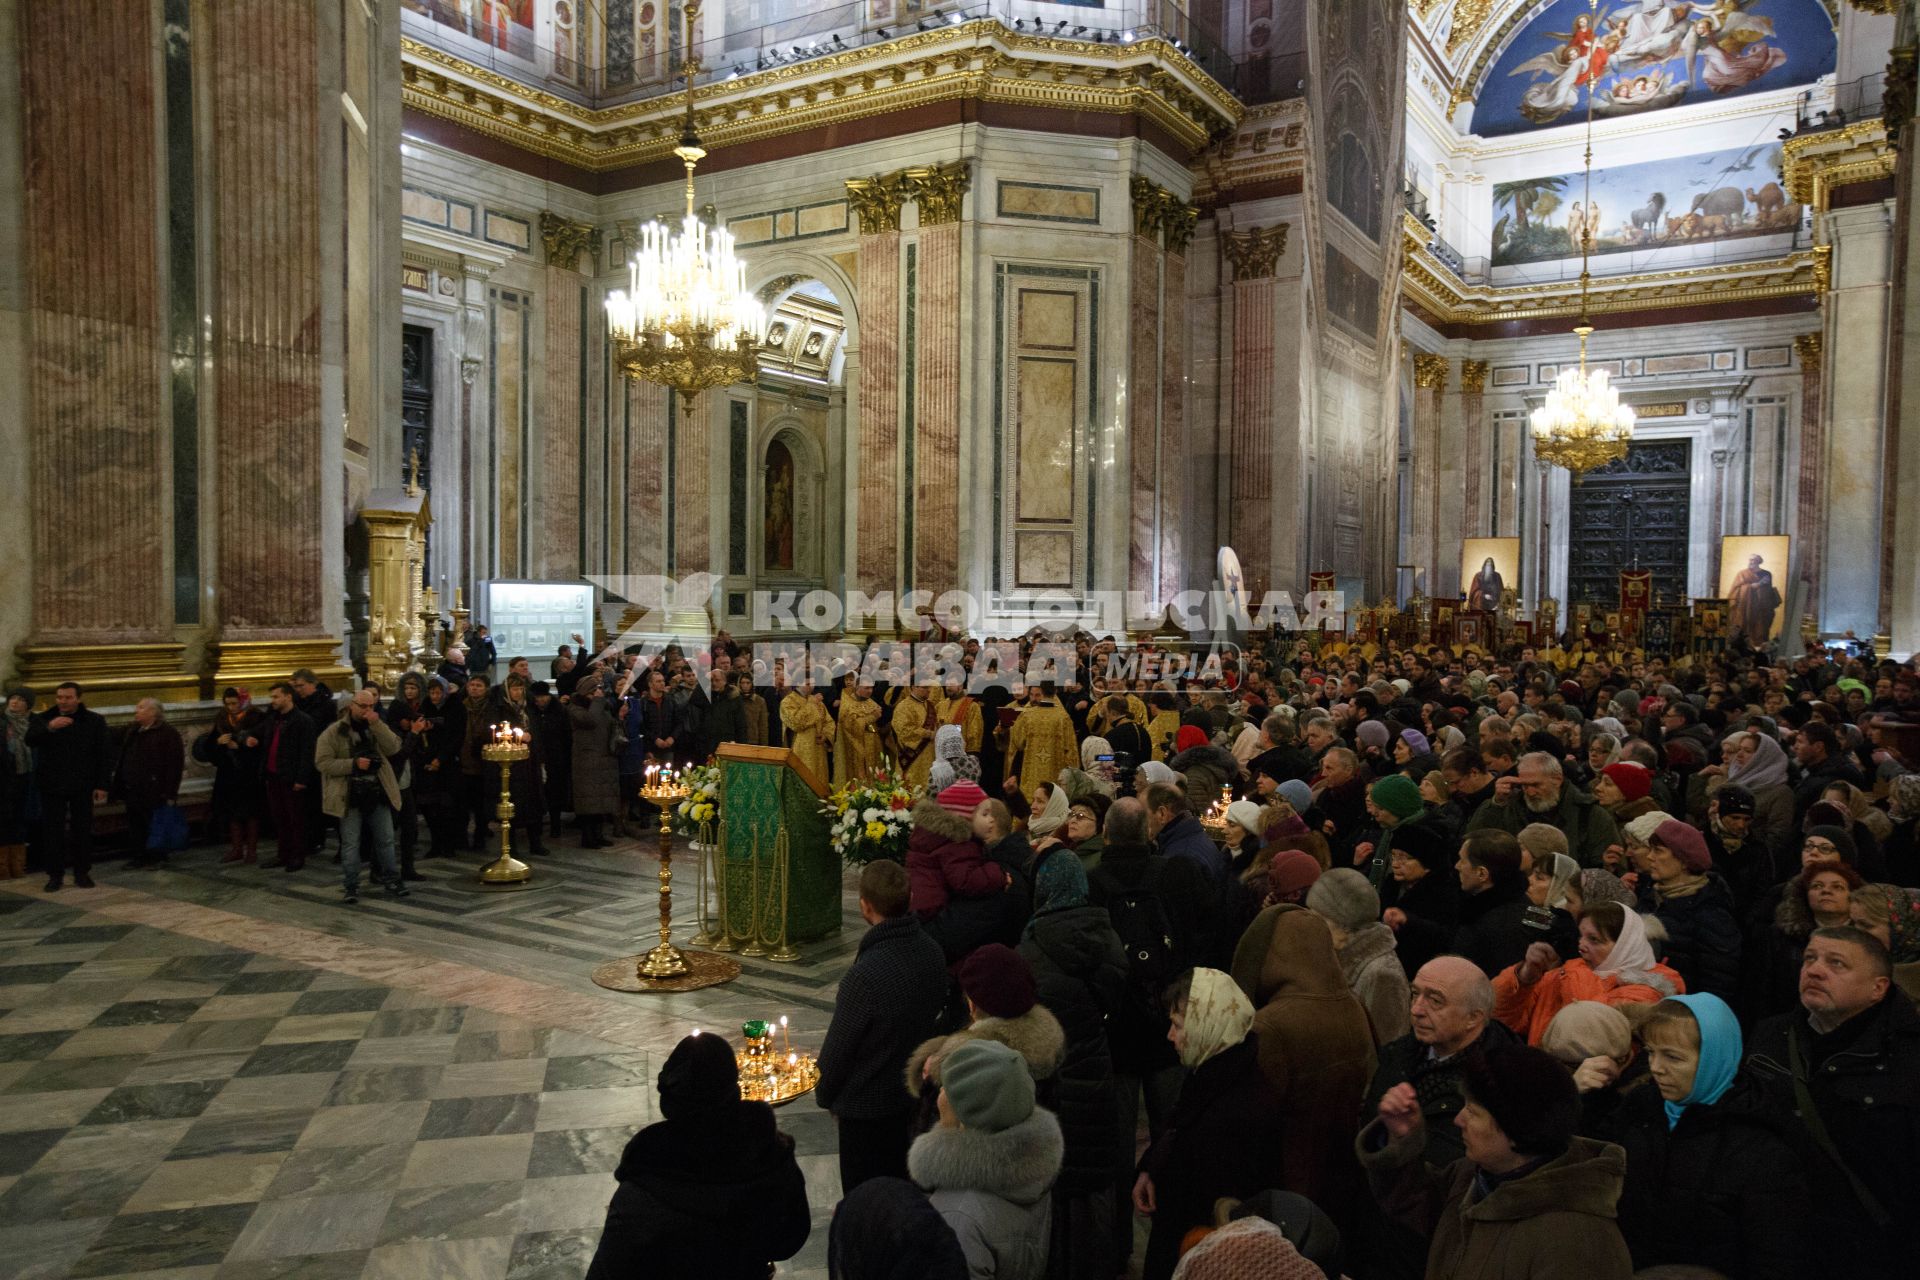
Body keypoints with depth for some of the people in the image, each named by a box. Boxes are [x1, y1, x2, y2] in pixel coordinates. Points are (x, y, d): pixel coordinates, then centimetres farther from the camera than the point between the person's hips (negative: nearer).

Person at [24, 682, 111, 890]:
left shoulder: (94, 721, 2)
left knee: (83, 830, 4)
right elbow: (30, 740, -16)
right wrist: (49, 727, -34)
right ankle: (55, 875, 9)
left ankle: (82, 873, 13)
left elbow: (104, 754, 2)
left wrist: (102, 785, -3)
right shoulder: (42, 719, 3)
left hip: (82, 786, 0)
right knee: (53, 831, 2)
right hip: (52, 785, 0)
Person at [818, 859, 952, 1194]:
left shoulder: (865, 974, -32)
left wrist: (824, 1095, -1)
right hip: (917, 1091, 6)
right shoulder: (932, 952, -10)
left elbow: (839, 1044, -20)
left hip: (868, 1104, -6)